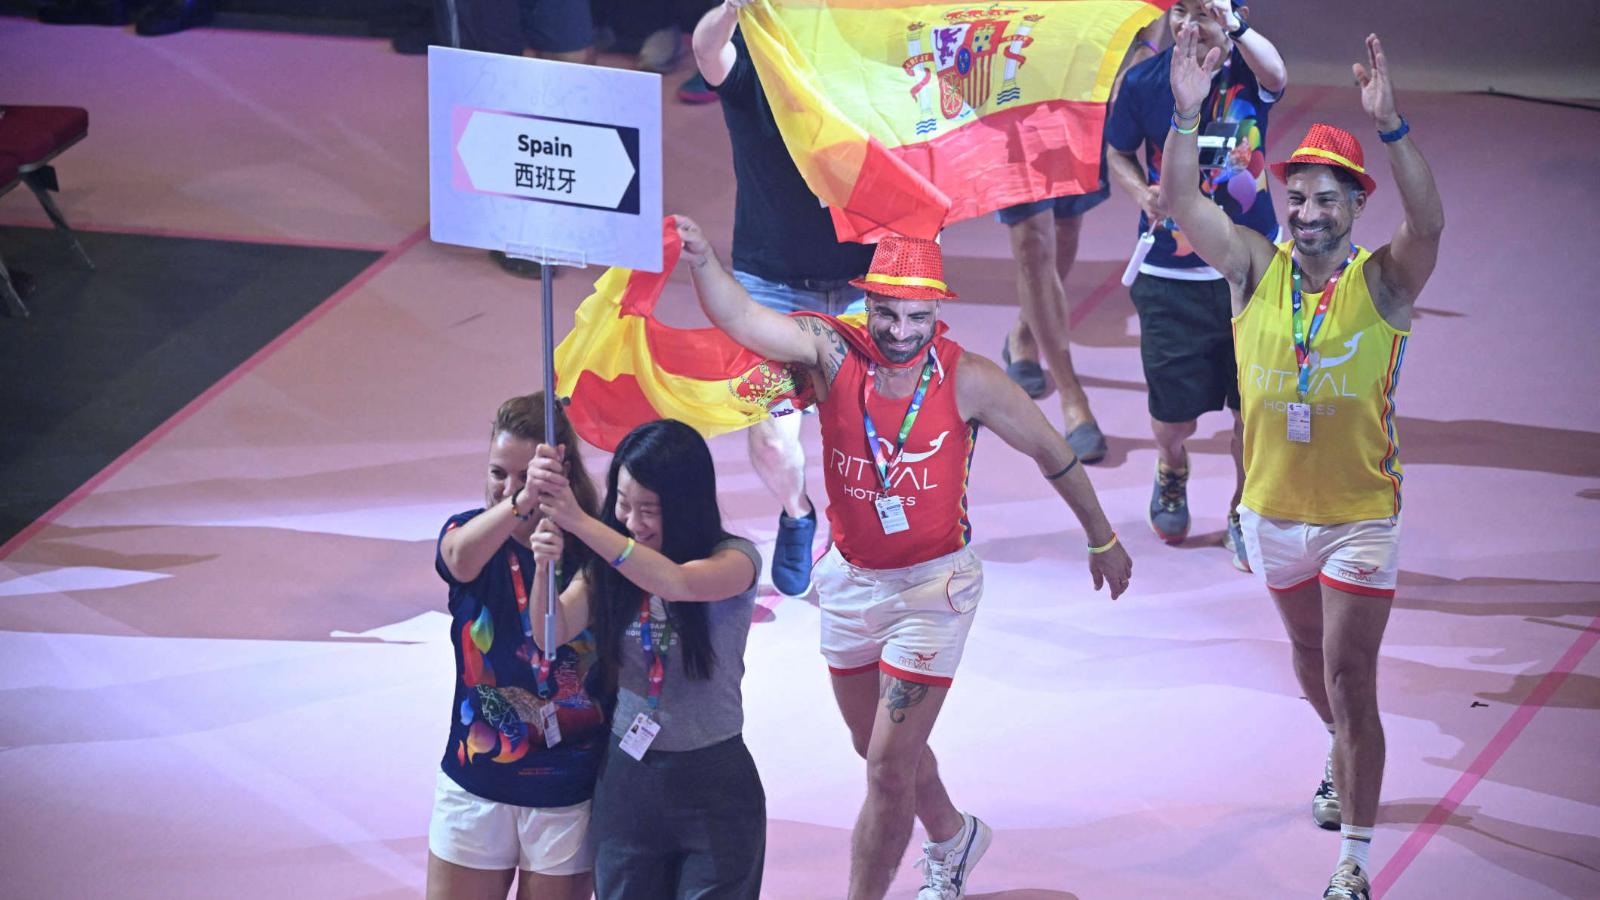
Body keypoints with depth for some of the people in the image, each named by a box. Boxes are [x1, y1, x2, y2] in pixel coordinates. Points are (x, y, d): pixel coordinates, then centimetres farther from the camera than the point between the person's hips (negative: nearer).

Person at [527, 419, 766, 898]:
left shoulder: (734, 559, -10)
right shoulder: (609, 567, 0)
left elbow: (677, 583, -31)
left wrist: (580, 522, -38)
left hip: (713, 785, -3)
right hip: (626, 781, 3)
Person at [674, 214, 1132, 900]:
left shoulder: (968, 381, -18)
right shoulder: (832, 351, -14)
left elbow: (1051, 453, -3)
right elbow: (741, 319, -30)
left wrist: (1102, 539, 8)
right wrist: (701, 260, -51)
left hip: (932, 585, -4)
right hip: (850, 579, 4)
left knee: (888, 767, -8)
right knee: (879, 747, 23)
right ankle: (951, 838, 51)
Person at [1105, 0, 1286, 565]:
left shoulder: (1248, 69, -10)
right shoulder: (1144, 81, -7)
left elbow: (1276, 77, -37)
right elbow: (1119, 154, 10)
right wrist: (1144, 194, -12)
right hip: (1171, 278, 0)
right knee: (1175, 413, 4)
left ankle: (1243, 515, 29)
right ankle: (1171, 470, 41)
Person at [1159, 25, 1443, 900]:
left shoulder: (1383, 283, -13)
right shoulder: (1256, 270, -5)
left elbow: (1428, 220, -32)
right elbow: (1182, 205, -16)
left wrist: (1389, 128, -45)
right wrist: (1187, 116, -31)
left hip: (1360, 514, -4)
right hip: (1273, 508, 4)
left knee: (1349, 680, -6)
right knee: (1308, 656, 24)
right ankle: (1346, 756, 53)